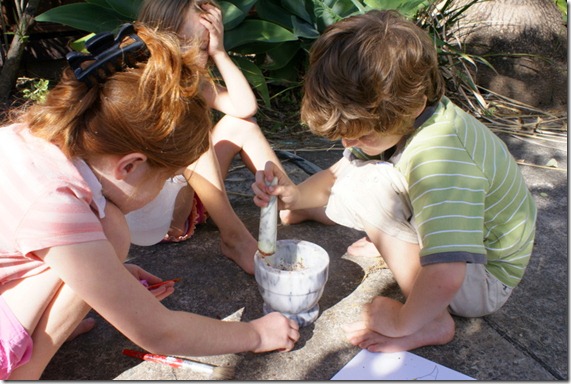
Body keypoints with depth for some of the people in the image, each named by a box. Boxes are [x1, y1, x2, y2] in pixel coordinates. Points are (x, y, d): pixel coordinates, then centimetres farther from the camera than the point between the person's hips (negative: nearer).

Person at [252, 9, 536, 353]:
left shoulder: (439, 156, -38)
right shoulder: (402, 117, -11)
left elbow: (445, 278, -44)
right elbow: (338, 175, 0)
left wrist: (402, 321, -25)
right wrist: (295, 195, -20)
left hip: (484, 282, -7)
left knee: (366, 185, -28)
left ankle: (431, 321, -16)